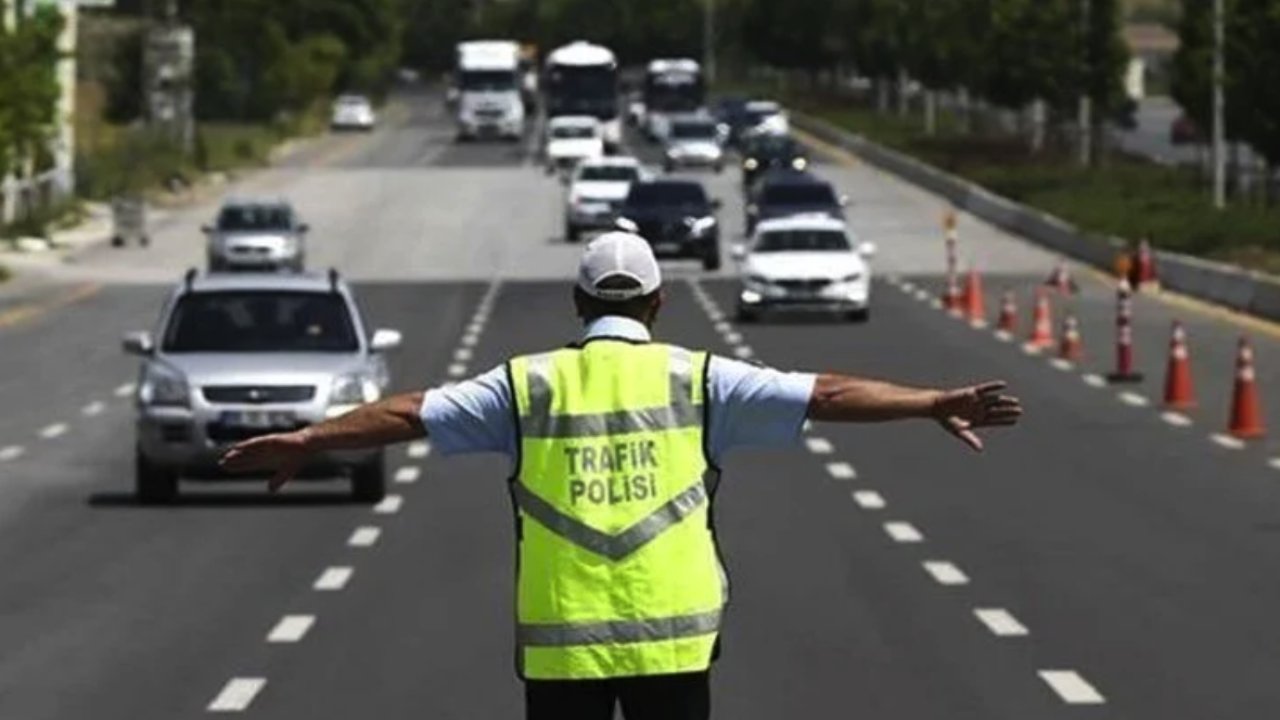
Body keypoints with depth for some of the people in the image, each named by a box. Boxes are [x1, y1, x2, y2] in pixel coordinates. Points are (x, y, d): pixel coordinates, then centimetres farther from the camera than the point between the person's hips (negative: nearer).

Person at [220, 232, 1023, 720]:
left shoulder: (529, 385, 4)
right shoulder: (695, 379, 1)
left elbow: (410, 413, 6)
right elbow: (826, 394, -1)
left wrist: (303, 441, 15)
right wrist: (937, 404, 2)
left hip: (560, 641, 1)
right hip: (673, 636, 0)